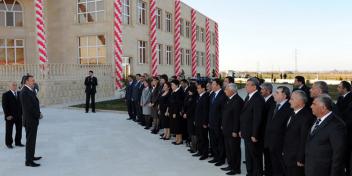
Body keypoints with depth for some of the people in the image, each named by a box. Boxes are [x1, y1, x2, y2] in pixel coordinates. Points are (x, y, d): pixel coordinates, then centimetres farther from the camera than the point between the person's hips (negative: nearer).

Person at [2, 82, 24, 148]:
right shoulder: (6, 95, -3)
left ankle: (18, 142, 19)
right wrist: (7, 115, -14)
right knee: (9, 131, 5)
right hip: (10, 116, -4)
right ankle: (9, 143, 15)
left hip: (19, 116, 4)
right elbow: (4, 106, -8)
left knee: (19, 130, 7)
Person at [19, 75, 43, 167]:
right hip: (30, 120, -10)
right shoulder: (25, 92, -19)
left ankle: (31, 156, 32)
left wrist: (38, 113, 0)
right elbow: (29, 107, -23)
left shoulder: (30, 91, 11)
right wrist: (38, 115, -12)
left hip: (33, 119, 10)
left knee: (32, 139, 19)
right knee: (30, 140, -4)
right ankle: (29, 161, 3)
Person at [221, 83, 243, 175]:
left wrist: (235, 131, -21)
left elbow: (237, 117, -21)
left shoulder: (238, 100, -19)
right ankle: (231, 165, 31)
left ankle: (236, 169, 15)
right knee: (228, 149, 17)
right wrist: (223, 125, 15)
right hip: (227, 130, 9)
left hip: (233, 131, -9)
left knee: (235, 150, 3)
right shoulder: (228, 99, 10)